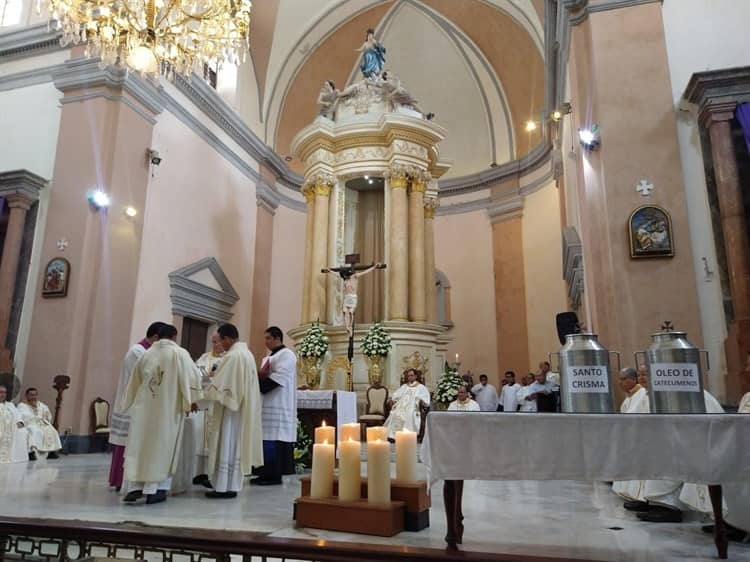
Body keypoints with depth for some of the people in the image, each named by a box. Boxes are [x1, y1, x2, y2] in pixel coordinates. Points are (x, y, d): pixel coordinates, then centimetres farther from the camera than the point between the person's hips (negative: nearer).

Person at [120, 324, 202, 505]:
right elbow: (193, 377, -8)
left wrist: (129, 405, 27)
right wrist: (190, 400, 6)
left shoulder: (147, 354, 8)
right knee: (161, 447, 5)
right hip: (168, 408, -3)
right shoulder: (180, 354, -5)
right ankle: (154, 490, 9)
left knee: (140, 446, 10)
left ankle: (135, 486, 5)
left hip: (144, 407, 3)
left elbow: (135, 382, 16)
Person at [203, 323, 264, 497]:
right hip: (242, 408, 9)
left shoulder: (232, 356, -17)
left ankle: (223, 487, 4)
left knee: (226, 446, -2)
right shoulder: (247, 353, 11)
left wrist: (204, 393, -1)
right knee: (236, 445, 11)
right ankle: (233, 486, 16)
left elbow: (219, 383, -17)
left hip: (230, 408, -9)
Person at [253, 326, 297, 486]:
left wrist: (260, 387, -16)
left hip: (278, 406, -9)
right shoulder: (269, 357, 22)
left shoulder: (286, 355, -7)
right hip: (268, 405, 9)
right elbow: (264, 376, 23)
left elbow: (279, 377, -17)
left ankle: (275, 475, -2)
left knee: (274, 440, -7)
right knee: (266, 440, 7)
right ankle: (267, 472, 12)